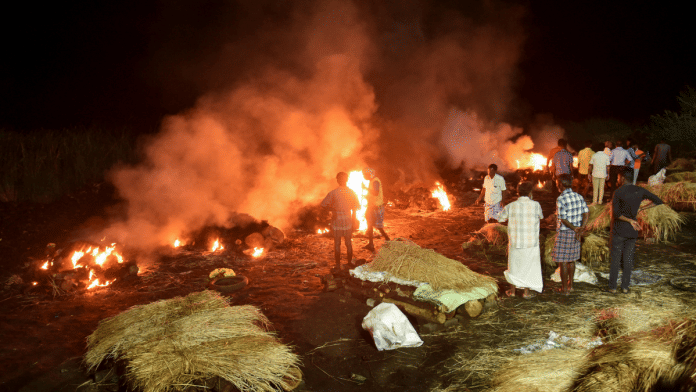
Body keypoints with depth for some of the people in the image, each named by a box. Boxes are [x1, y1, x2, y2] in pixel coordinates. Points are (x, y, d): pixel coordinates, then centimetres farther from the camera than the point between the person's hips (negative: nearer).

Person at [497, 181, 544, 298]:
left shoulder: (511, 206, -7)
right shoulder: (536, 205, -10)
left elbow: (500, 219, 7)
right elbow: (540, 217, 11)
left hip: (515, 242, 2)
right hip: (531, 243, -2)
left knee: (515, 265, 17)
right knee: (529, 266, 13)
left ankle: (513, 291, 25)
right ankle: (526, 292, 19)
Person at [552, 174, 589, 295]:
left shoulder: (561, 199, -19)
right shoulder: (579, 197, 3)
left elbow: (563, 219, -22)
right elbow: (586, 213, -3)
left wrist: (574, 228, -12)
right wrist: (581, 228, -12)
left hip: (564, 232, -7)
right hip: (574, 234, 7)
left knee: (563, 261, 3)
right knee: (571, 260, 18)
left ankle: (564, 288, 10)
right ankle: (570, 285, 28)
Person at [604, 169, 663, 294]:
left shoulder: (618, 192, -14)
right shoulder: (640, 191, -1)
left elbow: (616, 214, -19)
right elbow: (658, 201, 9)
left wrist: (630, 221, -14)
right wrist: (640, 208, 5)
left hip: (619, 231, -4)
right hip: (632, 232, 4)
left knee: (615, 258, 5)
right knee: (628, 258, 12)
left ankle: (612, 287, 11)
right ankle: (625, 287, 17)